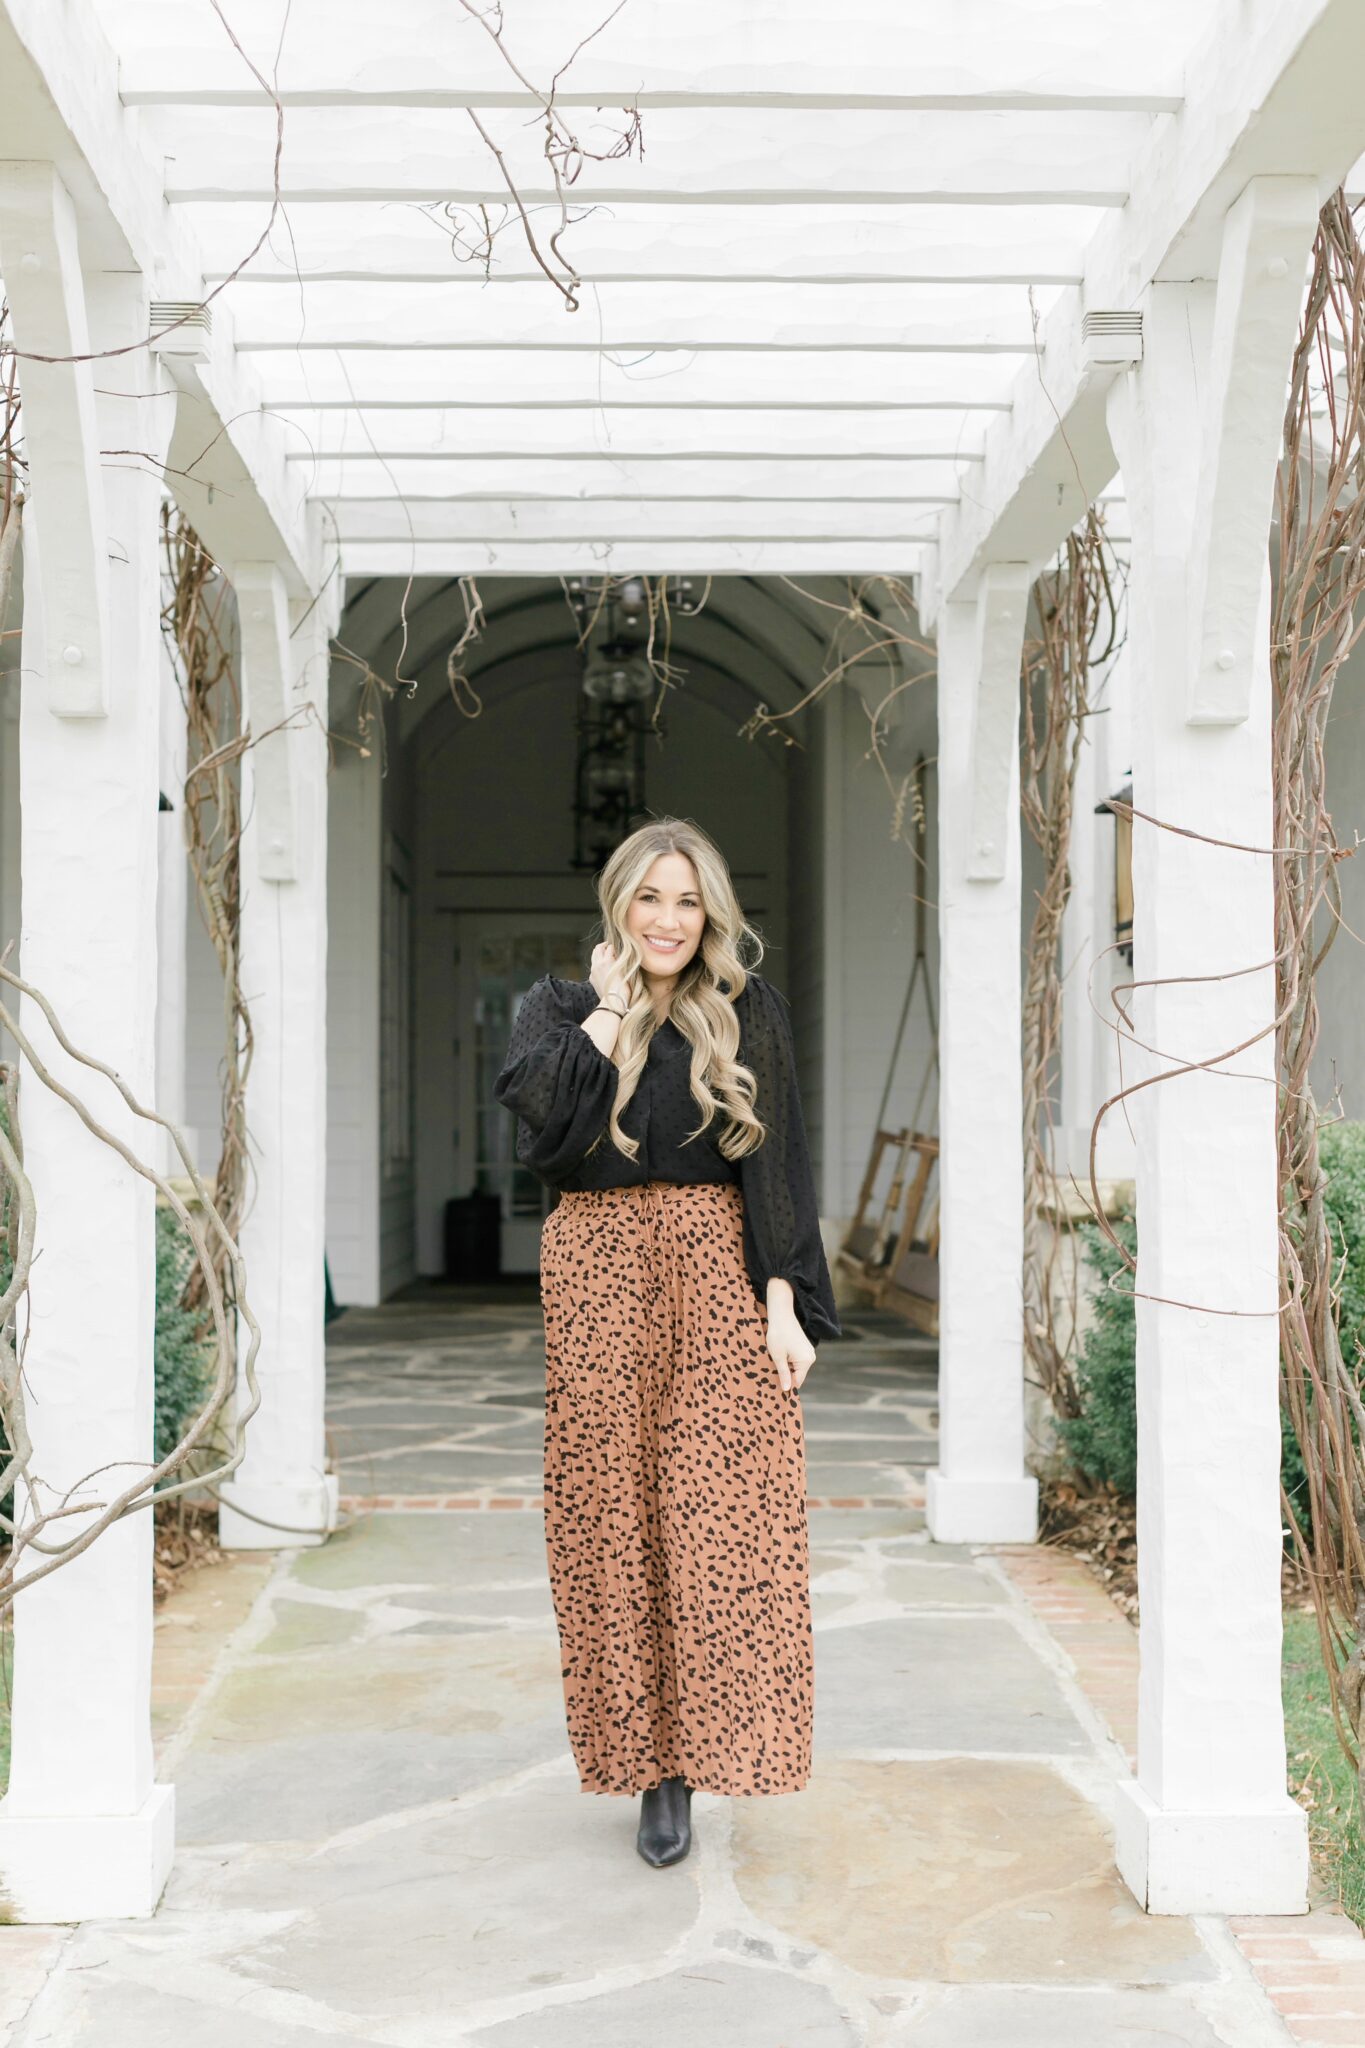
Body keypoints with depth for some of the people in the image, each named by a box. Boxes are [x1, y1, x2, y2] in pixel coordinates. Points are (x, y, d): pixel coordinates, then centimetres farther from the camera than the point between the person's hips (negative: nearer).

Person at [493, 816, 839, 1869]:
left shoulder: (747, 1011, 5)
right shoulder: (562, 1005, 9)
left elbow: (775, 1161, 0)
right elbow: (532, 1101, -13)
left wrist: (784, 1303, -7)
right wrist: (613, 1005, -6)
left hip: (718, 1269, -1)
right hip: (597, 1266, 1)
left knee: (715, 1512, -6)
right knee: (613, 1514, 2)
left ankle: (693, 1754, 1)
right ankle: (645, 1752, 11)